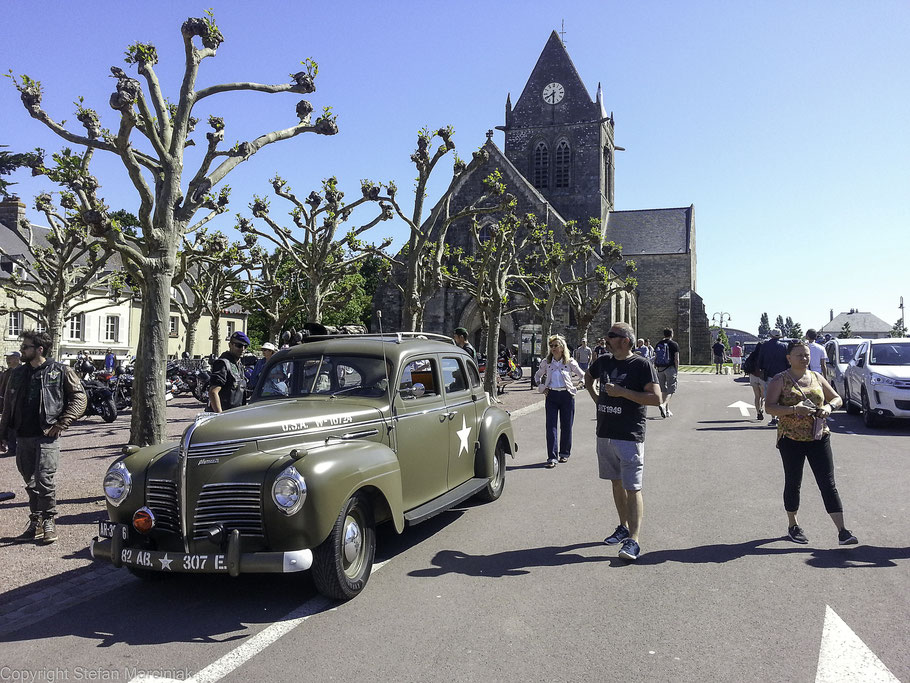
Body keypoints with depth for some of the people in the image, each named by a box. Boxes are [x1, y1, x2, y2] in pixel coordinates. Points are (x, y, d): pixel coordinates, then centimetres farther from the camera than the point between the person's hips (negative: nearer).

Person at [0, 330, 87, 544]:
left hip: (46, 436, -5)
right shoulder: (18, 374, 13)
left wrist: (61, 424, -10)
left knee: (45, 480, -11)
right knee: (31, 483, 12)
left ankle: (49, 522, 3)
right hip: (23, 437, 5)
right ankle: (35, 523, 23)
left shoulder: (60, 371, -3)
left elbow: (79, 398, -4)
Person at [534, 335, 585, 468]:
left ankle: (564, 453, 24)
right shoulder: (546, 362, 5)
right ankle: (552, 457, -5)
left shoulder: (570, 362, 0)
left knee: (566, 426, 7)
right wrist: (542, 386, 6)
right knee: (551, 426, -6)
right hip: (551, 396, 1)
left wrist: (577, 385, -6)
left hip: (567, 395, -1)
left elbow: (583, 376, 8)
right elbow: (537, 376, 20)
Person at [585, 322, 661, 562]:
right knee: (616, 482, 16)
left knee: (632, 487, -7)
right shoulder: (603, 363, 9)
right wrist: (595, 397, 16)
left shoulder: (642, 365, -10)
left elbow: (656, 398, -17)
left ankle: (633, 540, -8)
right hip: (605, 434, 7)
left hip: (630, 436, -7)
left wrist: (622, 392, -21)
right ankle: (623, 527, 29)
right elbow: (588, 377, 31)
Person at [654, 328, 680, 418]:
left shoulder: (658, 344, 9)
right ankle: (663, 404, -24)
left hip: (660, 369, 5)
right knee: (671, 389, 0)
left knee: (663, 390, 12)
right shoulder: (674, 344, -4)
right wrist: (677, 370, -2)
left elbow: (655, 358, 10)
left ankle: (667, 410, 17)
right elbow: (676, 359, -8)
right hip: (670, 368, -4)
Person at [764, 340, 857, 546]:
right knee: (793, 483, 9)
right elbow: (769, 407, -12)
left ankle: (842, 531, -1)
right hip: (791, 438, -3)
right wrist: (794, 409, -26)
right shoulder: (780, 380, -3)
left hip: (818, 437, 3)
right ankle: (793, 525, 25)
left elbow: (837, 398, 19)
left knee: (828, 483, -1)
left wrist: (829, 407, -4)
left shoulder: (817, 378, 11)